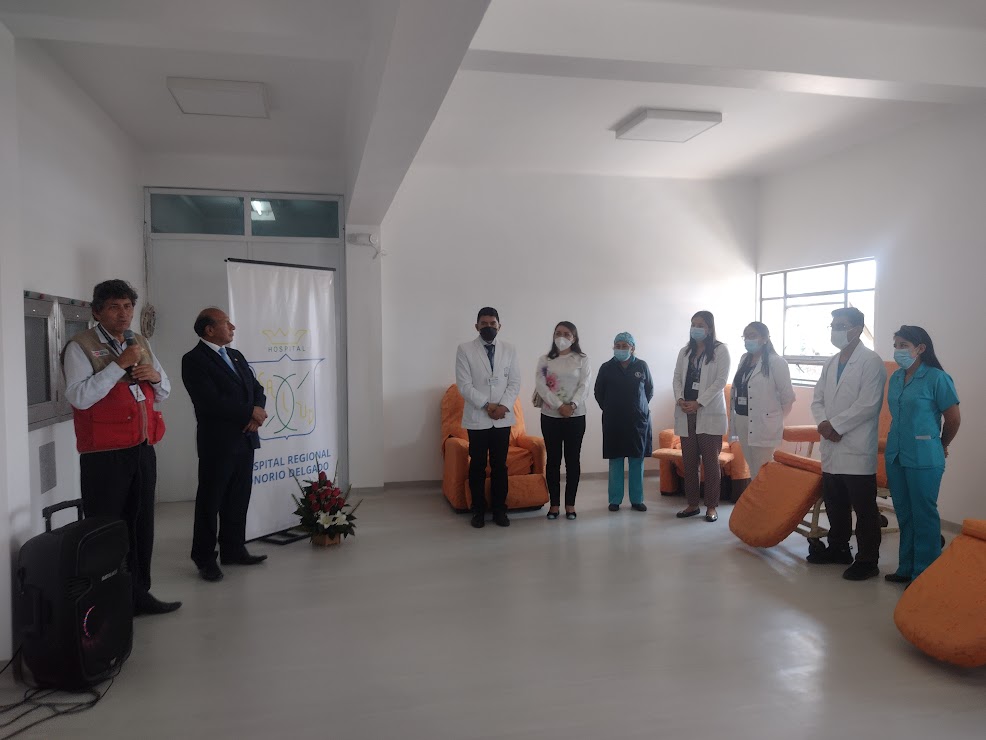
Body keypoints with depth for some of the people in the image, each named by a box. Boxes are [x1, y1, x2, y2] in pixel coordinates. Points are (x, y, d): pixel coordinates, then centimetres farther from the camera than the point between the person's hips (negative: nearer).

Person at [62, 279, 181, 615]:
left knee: (141, 526, 13)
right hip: (104, 455, -6)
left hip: (143, 449, 6)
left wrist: (155, 376, -2)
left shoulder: (141, 344, 14)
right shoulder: (80, 346, -7)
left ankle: (139, 594, 24)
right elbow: (79, 396, -20)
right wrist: (120, 364, -21)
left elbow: (164, 392, 20)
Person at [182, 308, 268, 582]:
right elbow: (211, 402, -20)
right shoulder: (194, 360, -10)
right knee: (210, 501, 3)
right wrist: (250, 413, -14)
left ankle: (233, 549, 24)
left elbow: (257, 389, 13)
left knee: (239, 499, 12)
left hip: (245, 439, 7)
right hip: (218, 443, -7)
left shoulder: (236, 355, 15)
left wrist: (256, 414, -7)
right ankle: (205, 557, 14)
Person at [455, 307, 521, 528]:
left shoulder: (509, 350, 7)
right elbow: (464, 385, -8)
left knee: (500, 465, 7)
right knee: (477, 466, 5)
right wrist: (486, 405, -15)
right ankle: (478, 510, 16)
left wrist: (504, 405, -12)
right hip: (477, 418, -2)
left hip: (503, 418, 2)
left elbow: (515, 382, 3)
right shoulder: (464, 350, -2)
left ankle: (499, 510, 17)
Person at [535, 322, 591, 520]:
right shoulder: (545, 360, 5)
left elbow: (584, 386, -6)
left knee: (573, 459, 4)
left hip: (576, 416, -1)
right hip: (550, 416, 1)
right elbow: (541, 385, -6)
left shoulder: (582, 360, 3)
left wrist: (572, 405, -22)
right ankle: (554, 503, 13)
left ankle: (570, 504, 13)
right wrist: (559, 406, -18)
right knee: (553, 459, 5)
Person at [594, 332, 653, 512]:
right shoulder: (607, 368, -1)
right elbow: (598, 392, 9)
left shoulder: (642, 366, 1)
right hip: (614, 422, -1)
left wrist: (640, 407, 9)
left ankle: (637, 500, 14)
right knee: (615, 461, 4)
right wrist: (608, 409, 7)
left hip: (638, 421, 1)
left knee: (637, 461, 5)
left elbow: (650, 390, 13)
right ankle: (615, 500, 12)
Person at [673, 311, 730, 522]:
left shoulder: (720, 350, -1)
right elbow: (677, 378, 11)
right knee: (688, 461, 8)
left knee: (710, 462, 0)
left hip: (709, 413, -5)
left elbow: (720, 381, -9)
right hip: (686, 414, 5)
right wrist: (680, 399, -8)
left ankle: (712, 506, 9)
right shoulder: (685, 351, 14)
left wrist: (698, 403, -16)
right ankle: (692, 504, 17)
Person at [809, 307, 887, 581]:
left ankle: (867, 560, 10)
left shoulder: (871, 361, -8)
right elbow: (818, 399, 13)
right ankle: (838, 548, 31)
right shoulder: (830, 363, 15)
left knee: (864, 507, 0)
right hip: (831, 447, 7)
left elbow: (867, 404, -16)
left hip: (857, 448, -7)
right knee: (834, 503, 17)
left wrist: (835, 425, -14)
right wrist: (823, 423, -6)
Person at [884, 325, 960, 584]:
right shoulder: (896, 378, 7)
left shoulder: (937, 378, -11)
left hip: (923, 459, -6)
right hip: (895, 455, 6)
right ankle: (906, 568, 26)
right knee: (903, 514, 14)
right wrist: (895, 445, 16)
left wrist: (940, 446, 10)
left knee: (923, 515, 3)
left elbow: (953, 419, -4)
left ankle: (924, 574, 15)